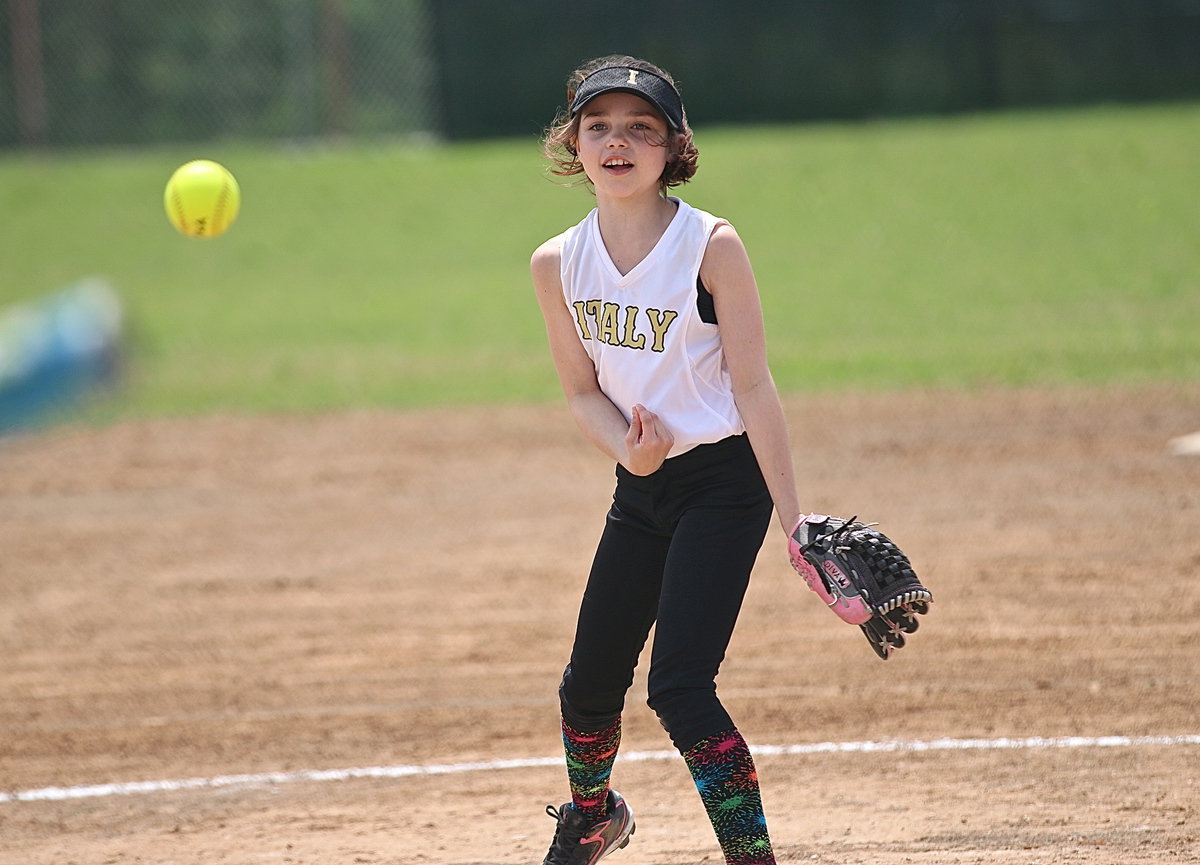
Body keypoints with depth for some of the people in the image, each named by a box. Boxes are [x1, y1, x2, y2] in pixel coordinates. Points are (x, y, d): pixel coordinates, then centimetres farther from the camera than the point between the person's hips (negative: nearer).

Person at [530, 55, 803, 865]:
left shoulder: (710, 246, -14)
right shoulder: (559, 263, -1)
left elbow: (753, 387, -13)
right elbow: (583, 390, 6)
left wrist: (793, 519, -15)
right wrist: (628, 449, -17)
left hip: (725, 483, -5)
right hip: (641, 489, 5)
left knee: (680, 687, -18)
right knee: (590, 681, 14)